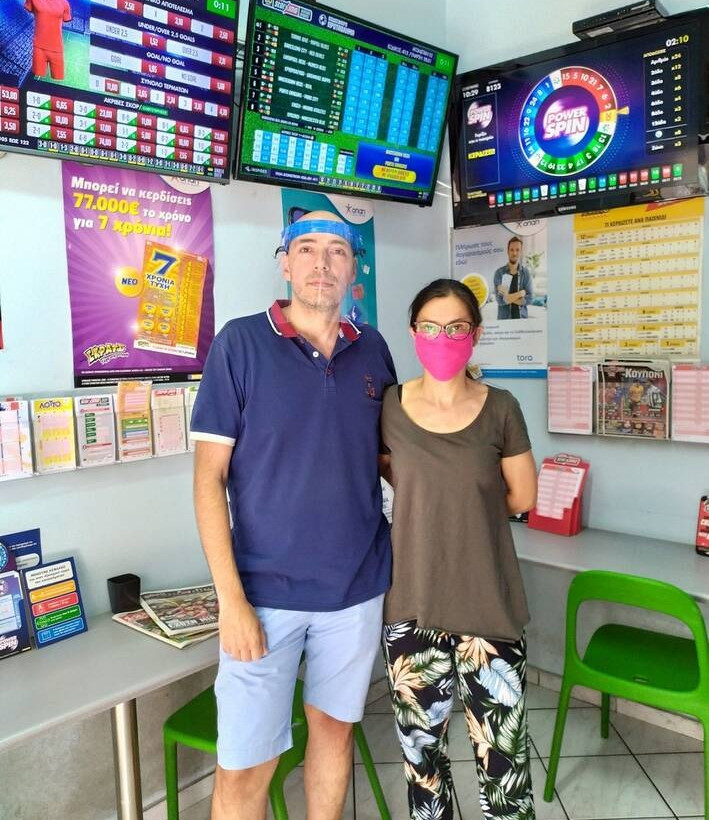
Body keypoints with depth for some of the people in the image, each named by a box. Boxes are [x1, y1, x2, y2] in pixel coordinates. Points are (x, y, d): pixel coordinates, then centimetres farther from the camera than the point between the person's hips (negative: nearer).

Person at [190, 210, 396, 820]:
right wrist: (231, 598, -14)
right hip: (266, 590, -3)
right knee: (244, 766, 5)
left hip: (359, 586, 4)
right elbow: (209, 476, -9)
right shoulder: (240, 343, -8)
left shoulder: (372, 350, 3)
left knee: (334, 725, 19)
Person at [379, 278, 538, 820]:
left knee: (503, 751, 6)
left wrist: (440, 492, 4)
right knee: (420, 745, 15)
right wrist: (463, 497, 2)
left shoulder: (500, 409, -4)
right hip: (412, 603, 1)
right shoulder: (389, 406, -2)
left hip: (489, 604, -1)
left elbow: (523, 497, 3)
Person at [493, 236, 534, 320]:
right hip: (504, 319, -2)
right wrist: (520, 293, -9)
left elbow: (530, 298, -6)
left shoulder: (526, 272, 1)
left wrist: (508, 297, -13)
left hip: (522, 318, 2)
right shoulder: (499, 273, -6)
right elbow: (500, 300, -13)